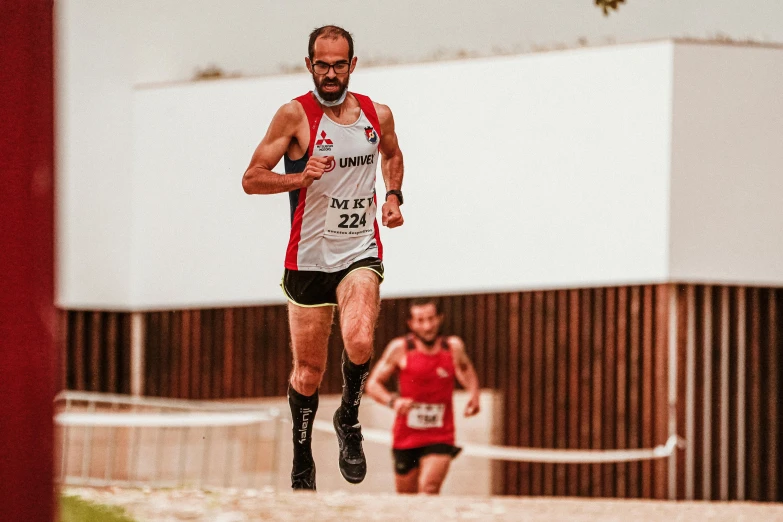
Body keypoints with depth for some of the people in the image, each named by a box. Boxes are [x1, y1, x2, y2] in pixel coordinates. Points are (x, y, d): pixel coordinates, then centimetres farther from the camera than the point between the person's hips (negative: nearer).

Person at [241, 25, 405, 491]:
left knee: (359, 342, -25)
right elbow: (252, 179, -9)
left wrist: (393, 196, 8)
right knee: (309, 369, 7)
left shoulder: (378, 115, 3)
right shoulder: (295, 115, -9)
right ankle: (302, 459, 29)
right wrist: (301, 178, -25)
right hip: (309, 257, -1)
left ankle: (349, 419, 3)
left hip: (361, 252, 1)